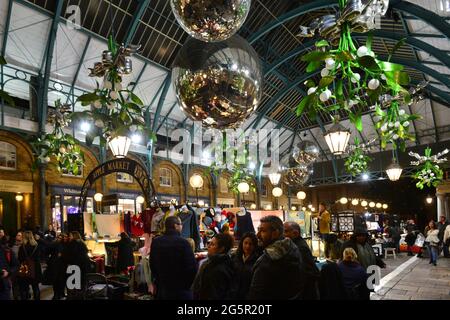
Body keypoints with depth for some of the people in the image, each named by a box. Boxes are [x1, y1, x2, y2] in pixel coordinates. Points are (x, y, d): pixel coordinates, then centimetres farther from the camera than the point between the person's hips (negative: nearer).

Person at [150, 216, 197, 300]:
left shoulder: (155, 242, -1)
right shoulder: (182, 242, -19)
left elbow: (152, 265, 9)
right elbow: (192, 266, -18)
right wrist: (187, 285, -2)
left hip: (161, 288, 6)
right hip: (181, 289, -5)